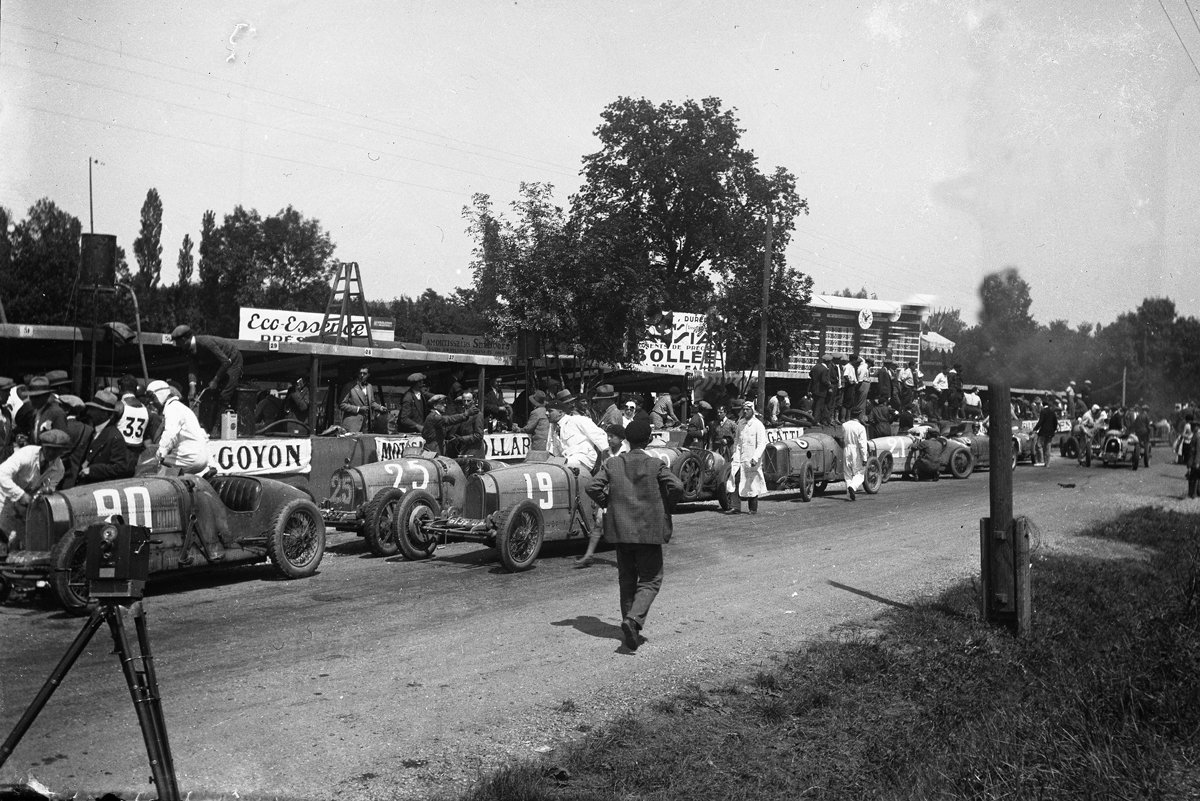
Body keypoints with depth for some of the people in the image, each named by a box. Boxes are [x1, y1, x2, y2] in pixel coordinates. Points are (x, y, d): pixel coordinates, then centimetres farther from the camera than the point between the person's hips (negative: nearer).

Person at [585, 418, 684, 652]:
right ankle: (634, 619, -18)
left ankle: (630, 630, 19)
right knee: (650, 580, 5)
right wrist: (666, 508, 0)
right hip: (648, 530, -3)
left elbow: (593, 488, -5)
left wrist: (608, 504, 10)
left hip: (621, 530, 3)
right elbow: (677, 486, -16)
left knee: (626, 580, 16)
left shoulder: (613, 464, 1)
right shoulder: (655, 465, -7)